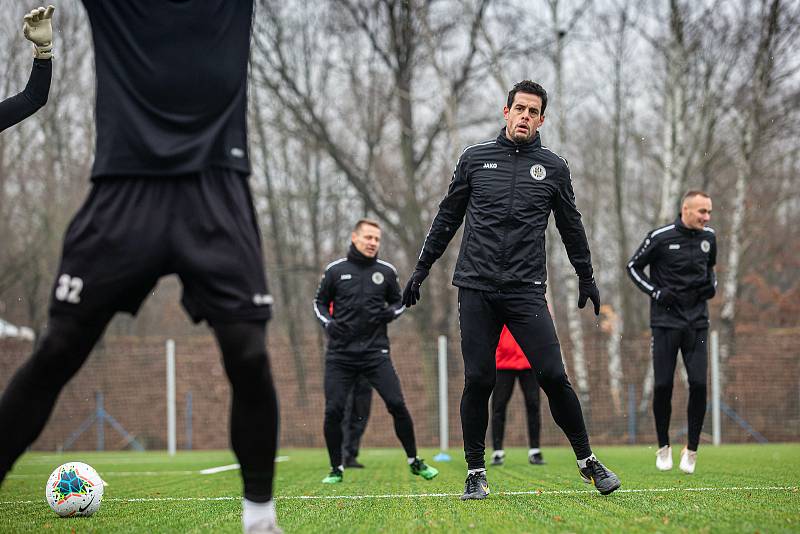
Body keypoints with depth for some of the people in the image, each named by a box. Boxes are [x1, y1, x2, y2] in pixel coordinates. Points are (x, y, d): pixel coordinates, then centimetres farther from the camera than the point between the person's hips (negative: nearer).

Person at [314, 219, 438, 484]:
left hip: (376, 352, 0)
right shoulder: (335, 270, 3)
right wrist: (328, 323, -5)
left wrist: (390, 313, -5)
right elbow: (320, 302, 14)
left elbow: (398, 303, 17)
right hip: (340, 354, 0)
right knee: (333, 411, -6)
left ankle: (414, 461, 8)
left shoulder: (386, 271, 6)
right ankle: (336, 469, 10)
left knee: (397, 404, -8)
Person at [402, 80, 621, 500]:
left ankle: (587, 461, 5)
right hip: (476, 288, 0)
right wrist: (421, 269, 15)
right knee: (478, 381, -2)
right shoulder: (475, 159, 8)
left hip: (526, 290, 0)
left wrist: (586, 277, 25)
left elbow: (570, 226, 20)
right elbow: (447, 217, 16)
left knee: (553, 376, -9)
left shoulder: (553, 167, 8)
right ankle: (475, 472, 10)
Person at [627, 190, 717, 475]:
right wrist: (656, 293, -9)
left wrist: (712, 285, 3)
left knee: (698, 385, -8)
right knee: (662, 386, -2)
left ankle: (691, 450, 4)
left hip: (697, 323, 3)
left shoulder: (708, 237, 7)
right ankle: (663, 448, 15)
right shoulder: (660, 237, -7)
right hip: (665, 322, -3)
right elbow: (633, 267, 3)